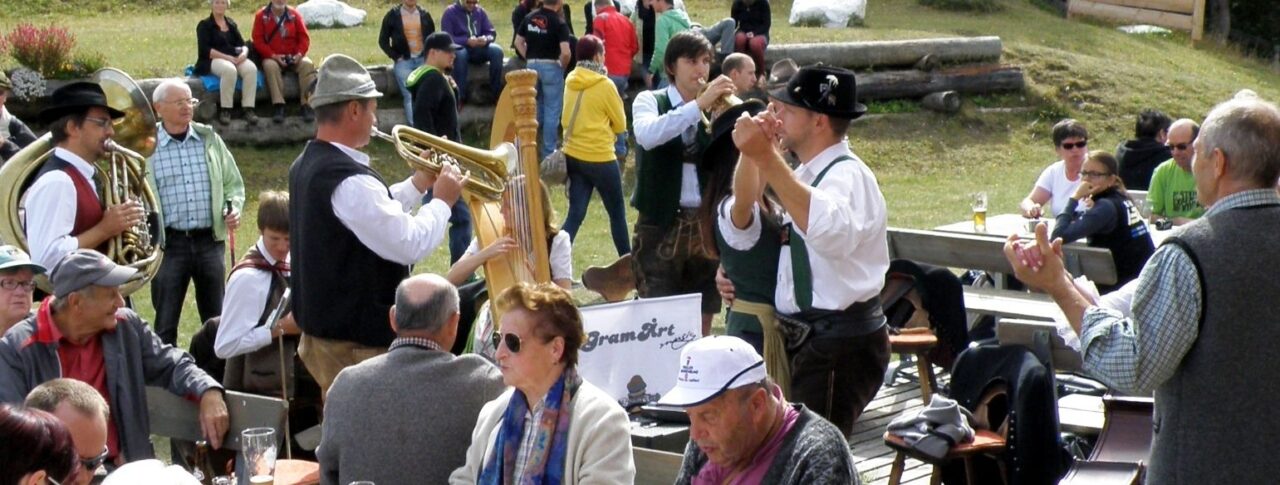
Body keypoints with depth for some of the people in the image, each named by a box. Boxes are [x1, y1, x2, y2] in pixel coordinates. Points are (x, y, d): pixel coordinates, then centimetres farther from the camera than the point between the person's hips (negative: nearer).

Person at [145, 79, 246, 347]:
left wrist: (234, 208, -2)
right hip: (169, 243, -3)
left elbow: (233, 183, 16)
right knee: (166, 324, 4)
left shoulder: (209, 139, 9)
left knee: (217, 321, 9)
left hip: (210, 240, 3)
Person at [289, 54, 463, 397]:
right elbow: (410, 245, -24)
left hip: (320, 325, 10)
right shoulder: (349, 181, -24)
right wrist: (442, 201, -8)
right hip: (359, 340, -10)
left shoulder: (306, 166, 8)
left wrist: (417, 185, 17)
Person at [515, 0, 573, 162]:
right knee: (552, 111, 4)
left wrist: (529, 59, 11)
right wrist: (562, 66, -2)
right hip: (551, 67, -5)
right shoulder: (559, 23, -13)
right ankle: (548, 151, 6)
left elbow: (518, 42, 9)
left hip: (532, 65, 5)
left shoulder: (529, 17, 4)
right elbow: (565, 52, -20)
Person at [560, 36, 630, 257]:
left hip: (573, 155, 6)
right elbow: (621, 125, -4)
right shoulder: (604, 86, -14)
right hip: (600, 158, -6)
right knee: (617, 212, 10)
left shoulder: (571, 81, 3)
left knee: (575, 213, 6)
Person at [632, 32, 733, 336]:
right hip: (661, 224, -3)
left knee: (702, 323, 7)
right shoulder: (650, 101, 1)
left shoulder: (716, 109, 10)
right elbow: (647, 135, -23)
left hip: (706, 225, 3)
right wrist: (699, 104, -28)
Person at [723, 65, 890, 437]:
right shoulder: (802, 175, 12)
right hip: (808, 339, 10)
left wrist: (767, 159, -41)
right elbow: (741, 234, 10)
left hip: (842, 345, -10)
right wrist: (750, 159, -4)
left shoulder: (847, 175, -16)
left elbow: (831, 232, -39)